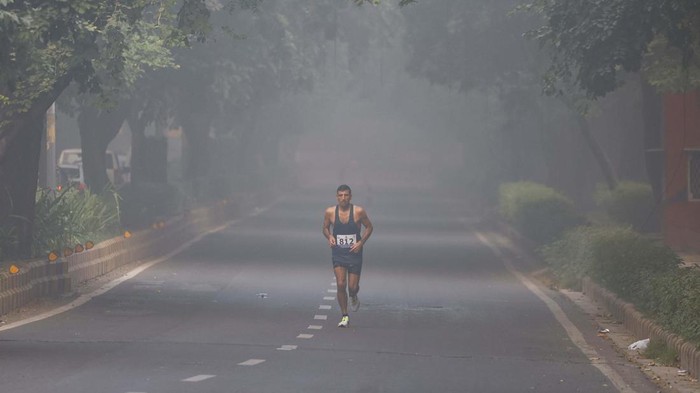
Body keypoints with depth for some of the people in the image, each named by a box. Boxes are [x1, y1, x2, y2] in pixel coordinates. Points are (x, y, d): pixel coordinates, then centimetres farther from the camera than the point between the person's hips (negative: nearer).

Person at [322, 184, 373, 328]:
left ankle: (353, 297, 39)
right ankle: (345, 316, 5)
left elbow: (369, 227, 3)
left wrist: (361, 242, -10)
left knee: (353, 286, 0)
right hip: (338, 253, 1)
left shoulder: (358, 211, -10)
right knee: (341, 284, -10)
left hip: (354, 253, -1)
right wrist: (329, 237, -10)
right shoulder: (330, 212, -5)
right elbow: (325, 228, 11)